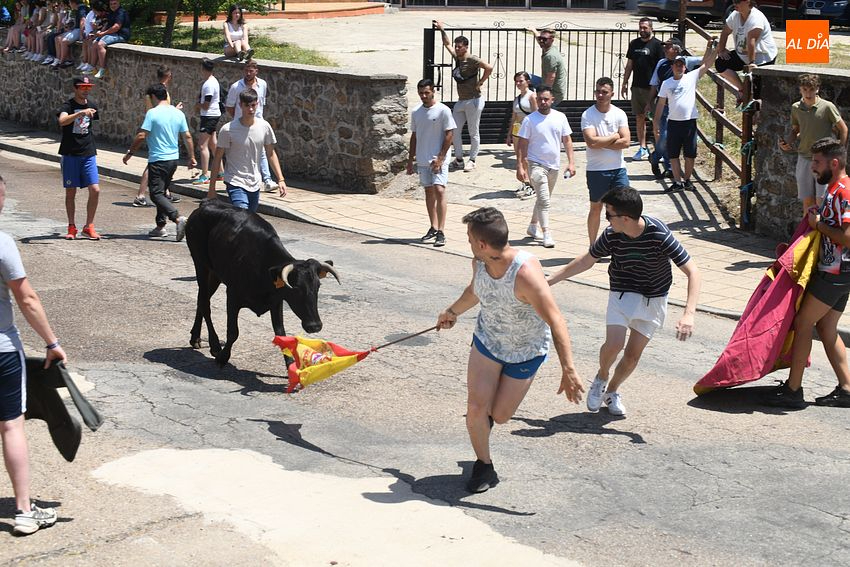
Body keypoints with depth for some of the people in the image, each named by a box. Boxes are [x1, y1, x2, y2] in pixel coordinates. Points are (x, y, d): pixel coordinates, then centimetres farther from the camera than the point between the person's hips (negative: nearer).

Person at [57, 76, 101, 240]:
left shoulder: (92, 106, 8)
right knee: (70, 192, 3)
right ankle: (71, 227, 15)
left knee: (95, 190, -6)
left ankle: (89, 226, 5)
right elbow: (62, 121, -30)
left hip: (88, 154, 4)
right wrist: (80, 113, -43)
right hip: (70, 154, -4)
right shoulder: (68, 106, -8)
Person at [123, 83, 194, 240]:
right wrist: (192, 158, 18)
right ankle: (160, 226, 20)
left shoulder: (152, 113, -12)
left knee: (156, 194, -6)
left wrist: (130, 153, -4)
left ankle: (178, 218, -24)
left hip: (158, 160, -7)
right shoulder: (178, 113, 6)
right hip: (174, 158, 7)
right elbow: (187, 137, 9)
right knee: (162, 192, 19)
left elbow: (141, 136, -15)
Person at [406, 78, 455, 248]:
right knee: (429, 192, 11)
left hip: (438, 159, -6)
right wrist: (410, 160, 13)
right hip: (422, 160, 6)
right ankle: (433, 228, 22)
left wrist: (440, 158, -14)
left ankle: (441, 232, -16)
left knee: (439, 190, -14)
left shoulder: (443, 111, -8)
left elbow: (449, 135, -9)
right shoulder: (416, 113, 10)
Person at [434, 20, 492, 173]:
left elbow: (489, 68, -28)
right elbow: (447, 44, 25)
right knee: (454, 131, 9)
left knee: (473, 133, 2)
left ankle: (472, 161, 11)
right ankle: (459, 160, 18)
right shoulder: (457, 57, 9)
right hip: (461, 101, 9)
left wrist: (481, 82, -20)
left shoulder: (472, 60, -15)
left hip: (473, 101, -8)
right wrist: (441, 30, 25)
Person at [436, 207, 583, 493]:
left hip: (526, 350, -4)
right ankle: (484, 467, 14)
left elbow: (556, 322, -37)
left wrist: (568, 370, -41)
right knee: (476, 407, -8)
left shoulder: (525, 273, -37)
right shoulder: (479, 263, -15)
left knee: (499, 415, 4)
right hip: (487, 339, 4)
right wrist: (452, 312, 30)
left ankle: (491, 409, 43)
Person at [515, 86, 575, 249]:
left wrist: (571, 162, 0)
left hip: (554, 165, 5)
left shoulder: (560, 117, 4)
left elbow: (567, 140, 7)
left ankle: (533, 226, 33)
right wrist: (520, 166, -12)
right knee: (544, 199, -13)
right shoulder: (529, 120, -6)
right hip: (536, 164, -5)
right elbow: (522, 144, -5)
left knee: (543, 199, 16)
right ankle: (546, 234, -12)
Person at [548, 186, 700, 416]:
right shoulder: (612, 235, -17)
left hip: (653, 299, -1)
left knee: (633, 354, 0)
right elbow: (586, 261, 2)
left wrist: (689, 314, -38)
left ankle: (612, 390, 28)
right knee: (614, 344, -20)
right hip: (622, 294, 1)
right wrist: (551, 280, 5)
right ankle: (601, 377, 12)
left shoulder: (659, 235, -27)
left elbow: (692, 271, -27)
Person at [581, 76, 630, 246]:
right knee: (596, 208, 8)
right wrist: (614, 137, -10)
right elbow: (591, 142, -21)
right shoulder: (588, 115, -7)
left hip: (618, 168, 2)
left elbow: (626, 142, -10)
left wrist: (601, 143, -14)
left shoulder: (619, 114, 1)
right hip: (596, 170, -2)